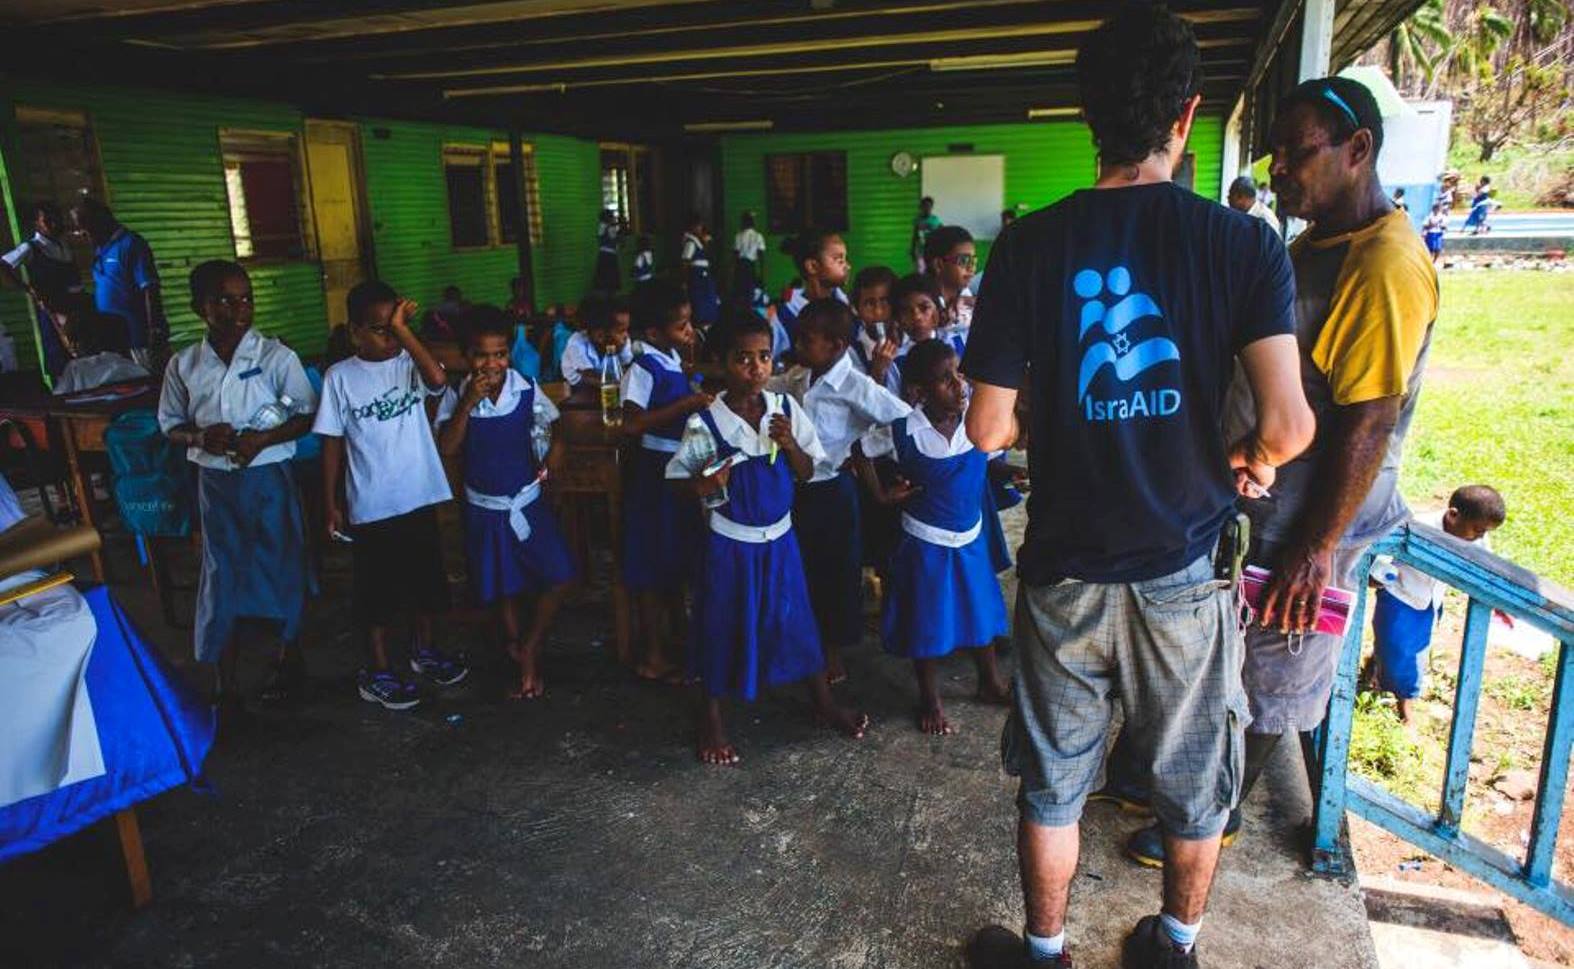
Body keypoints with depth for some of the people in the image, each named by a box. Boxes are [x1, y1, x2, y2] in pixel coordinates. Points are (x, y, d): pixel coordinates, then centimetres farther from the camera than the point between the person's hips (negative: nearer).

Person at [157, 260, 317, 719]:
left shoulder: (276, 357, -8)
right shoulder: (183, 365, -1)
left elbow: (308, 415, -4)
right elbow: (171, 425, 8)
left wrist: (262, 439, -18)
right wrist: (201, 436, -13)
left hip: (268, 478, -2)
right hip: (214, 481, 2)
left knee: (282, 568, 10)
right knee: (220, 577, 5)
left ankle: (290, 656, 33)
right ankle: (227, 685, 15)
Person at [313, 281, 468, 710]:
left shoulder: (409, 364, -2)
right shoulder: (340, 376, -5)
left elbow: (438, 379, -26)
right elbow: (333, 443, -2)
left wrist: (404, 329, -22)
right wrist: (331, 504, -2)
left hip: (420, 497, 3)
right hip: (371, 506, -2)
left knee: (426, 578, 17)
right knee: (377, 589, 8)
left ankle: (424, 650, 38)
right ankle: (377, 671, 23)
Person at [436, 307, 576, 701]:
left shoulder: (527, 389, -9)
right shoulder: (457, 395, -9)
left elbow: (556, 434, 2)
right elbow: (446, 448, -18)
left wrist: (547, 467, -13)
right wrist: (468, 402, -26)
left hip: (527, 501, 0)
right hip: (484, 507, 0)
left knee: (558, 576, -7)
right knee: (502, 587, 12)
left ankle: (528, 649, 13)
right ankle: (516, 646, 35)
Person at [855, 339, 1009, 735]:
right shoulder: (904, 431, -19)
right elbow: (861, 452, -3)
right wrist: (881, 493, -3)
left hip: (971, 536, 3)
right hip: (925, 541, -3)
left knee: (981, 609, 19)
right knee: (926, 621, 10)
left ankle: (991, 681, 42)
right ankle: (929, 699, 31)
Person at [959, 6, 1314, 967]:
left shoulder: (1030, 246, -9)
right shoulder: (1244, 244, -10)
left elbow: (987, 430, -9)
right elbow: (1287, 425, -18)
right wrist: (1252, 458, 4)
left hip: (1067, 571, 0)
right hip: (1185, 572, 1)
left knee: (1053, 787, 19)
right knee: (1195, 786, 23)